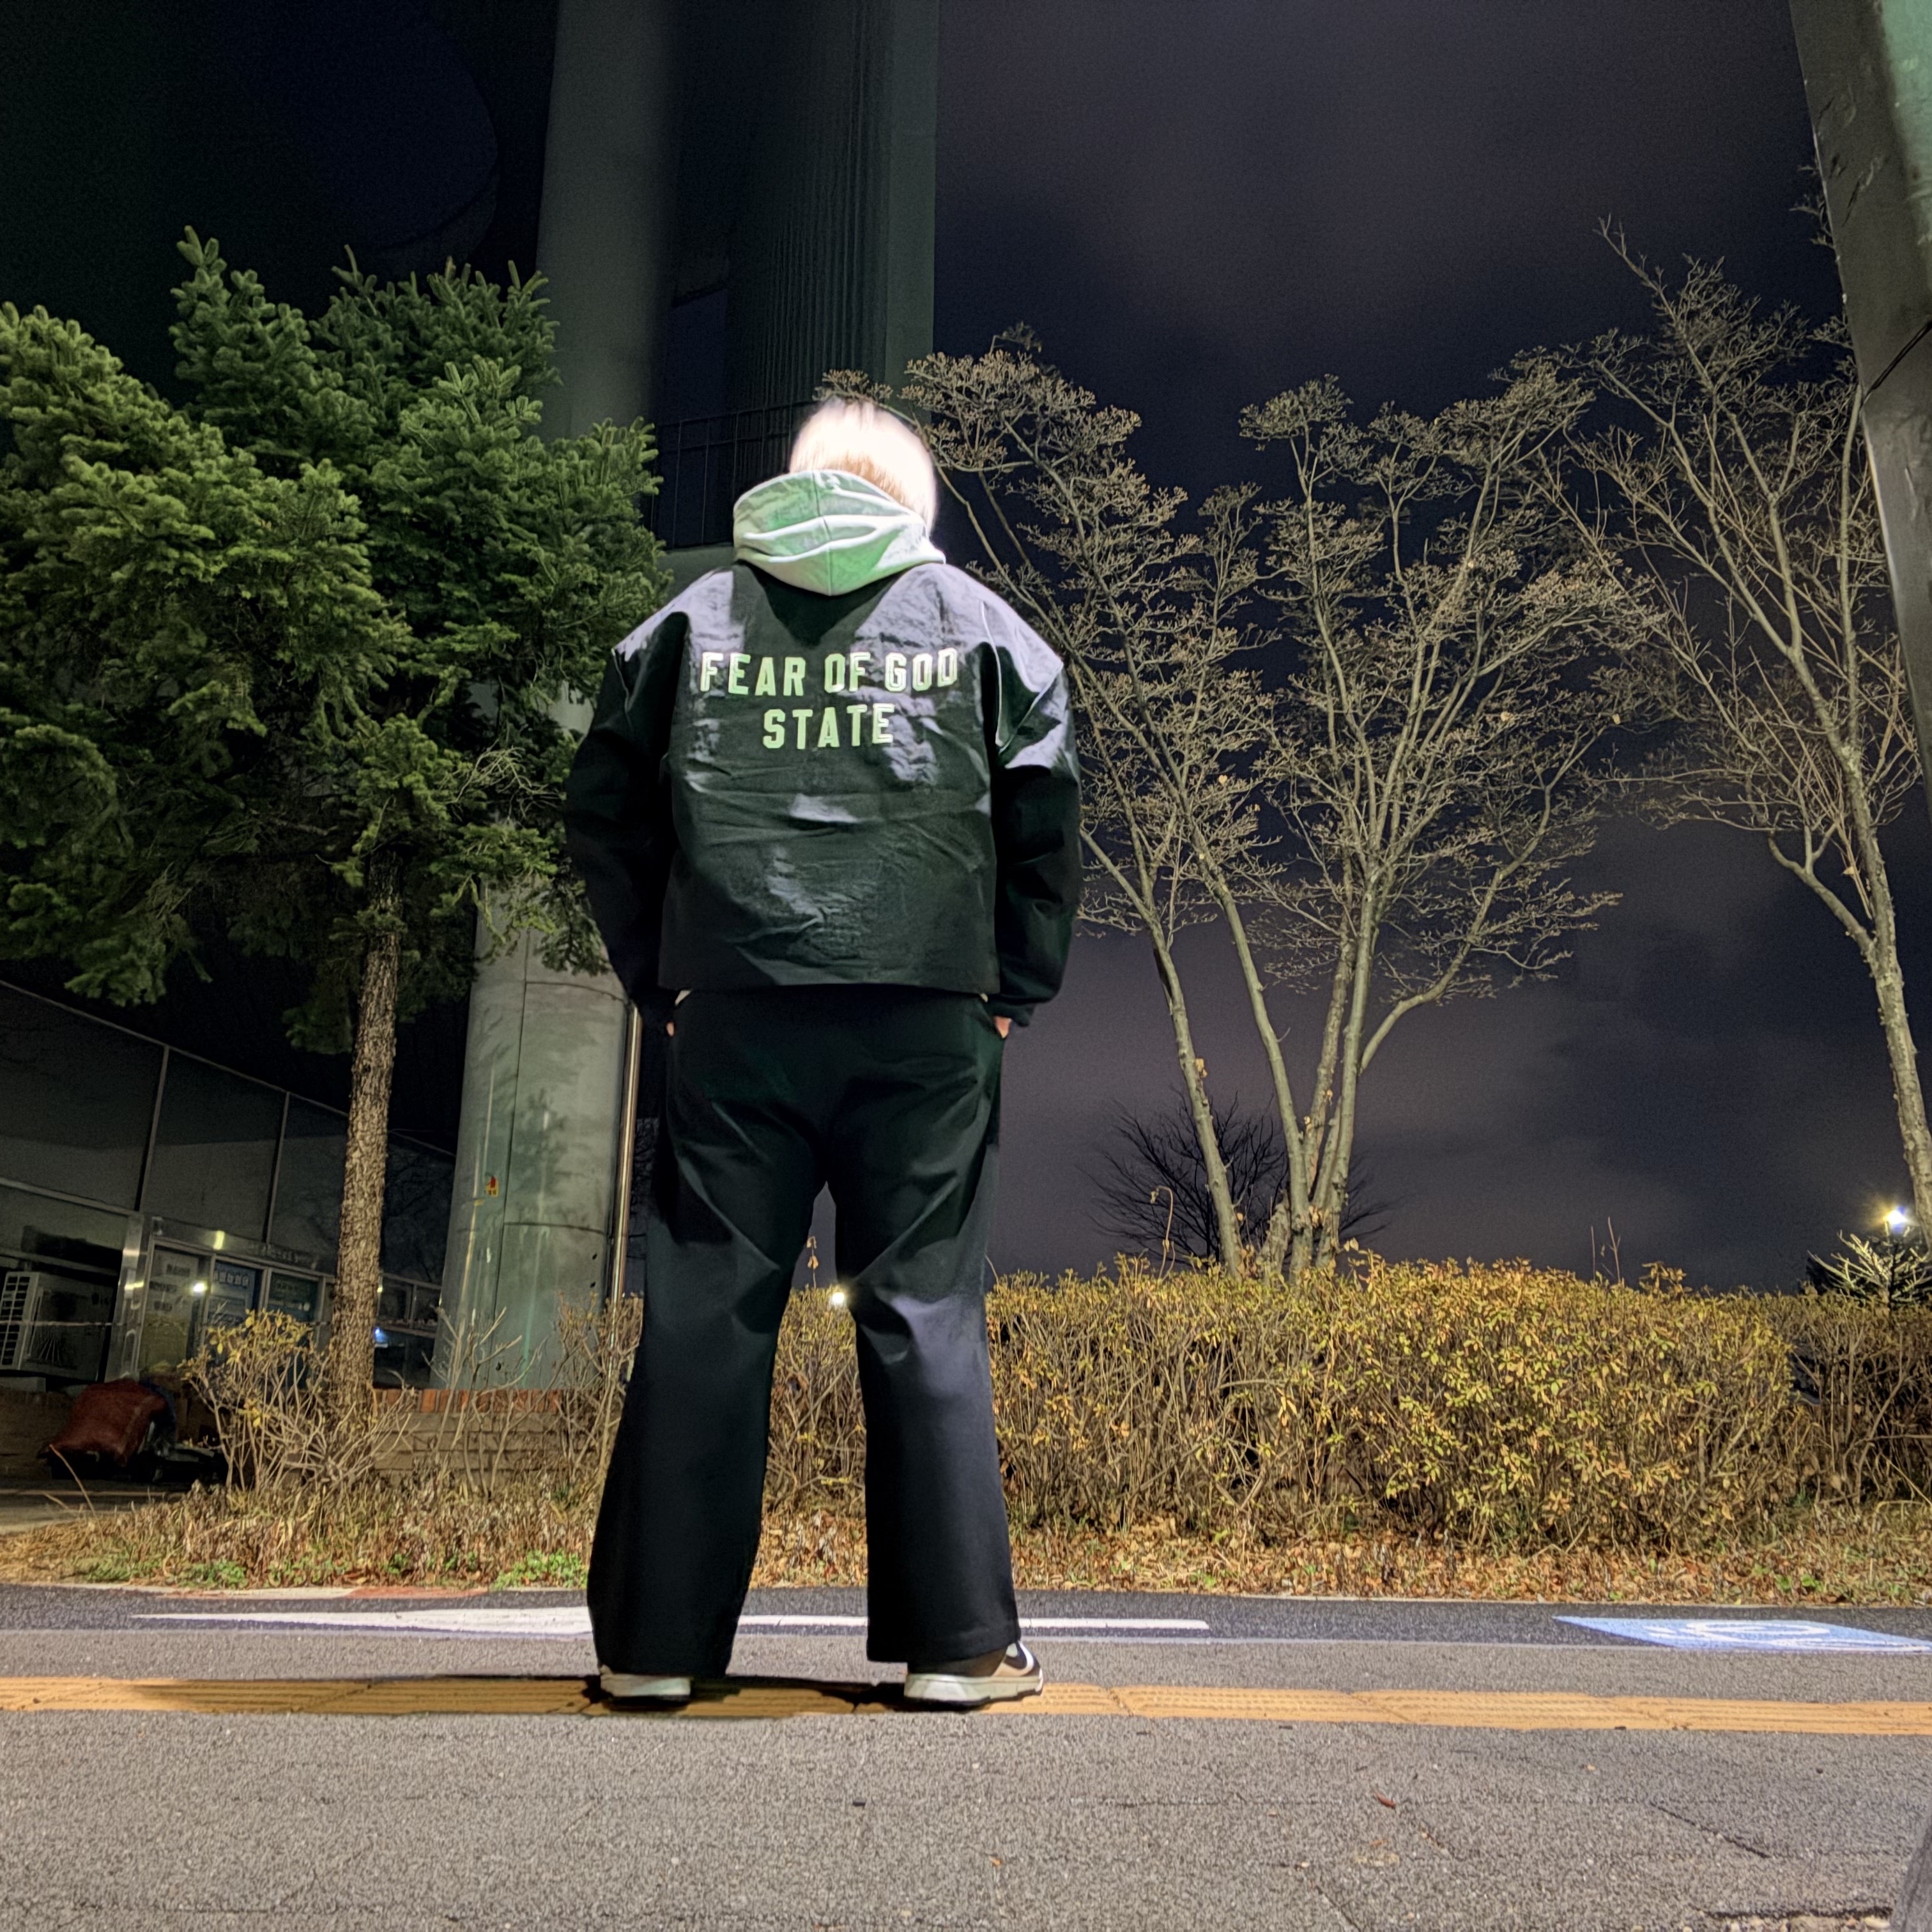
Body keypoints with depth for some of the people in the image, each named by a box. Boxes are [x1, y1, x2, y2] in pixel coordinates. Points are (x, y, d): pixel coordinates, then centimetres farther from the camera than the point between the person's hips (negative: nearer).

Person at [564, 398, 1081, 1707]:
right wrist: (1015, 989, 10)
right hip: (925, 1023, 0)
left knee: (705, 1315, 4)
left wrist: (658, 977, 14)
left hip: (733, 1019, 1)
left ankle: (658, 1636, 9)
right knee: (927, 1312, 4)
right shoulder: (979, 623, 10)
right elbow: (1048, 816, 5)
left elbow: (606, 810, 10)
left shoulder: (694, 620, 13)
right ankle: (959, 1638, 7)